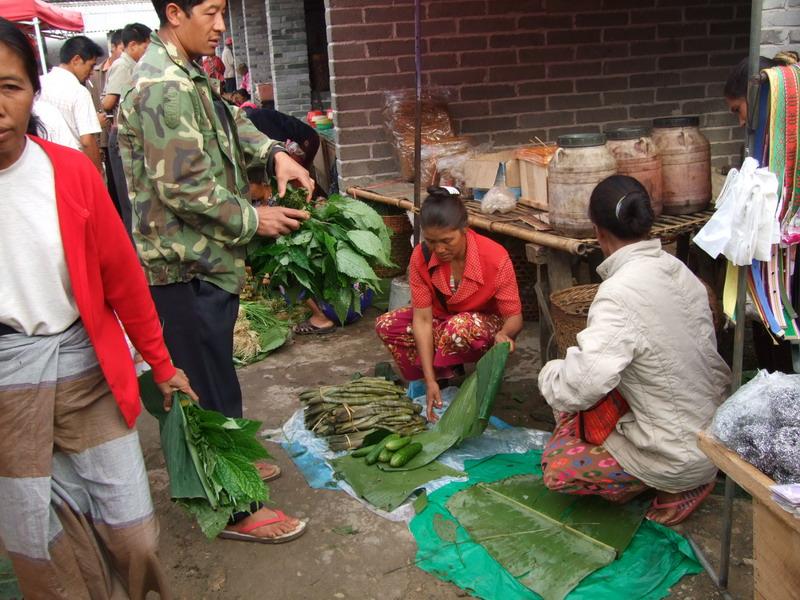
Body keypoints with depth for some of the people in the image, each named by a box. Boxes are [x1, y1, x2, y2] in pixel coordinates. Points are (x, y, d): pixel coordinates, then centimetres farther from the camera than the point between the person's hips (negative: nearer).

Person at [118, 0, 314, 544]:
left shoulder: (188, 77, 12)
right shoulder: (164, 88, -21)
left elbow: (230, 123, 18)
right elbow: (183, 189, -24)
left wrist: (274, 154, -1)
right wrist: (254, 219, -15)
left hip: (201, 259, 10)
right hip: (186, 266, -10)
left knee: (209, 374, 22)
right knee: (212, 385, 0)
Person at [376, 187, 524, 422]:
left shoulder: (496, 258, -29)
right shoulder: (421, 257, -21)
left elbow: (514, 317, -22)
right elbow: (423, 319, -23)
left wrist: (504, 335, -48)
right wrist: (430, 380, -31)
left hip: (488, 326, -4)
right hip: (442, 320, 4)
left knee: (460, 326, -39)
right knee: (386, 326, -18)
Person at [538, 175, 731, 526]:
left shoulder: (620, 292, -27)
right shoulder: (678, 270, -3)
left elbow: (583, 383, -35)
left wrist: (550, 375, -11)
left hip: (680, 455, -8)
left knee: (557, 468, 4)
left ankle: (680, 486, 6)